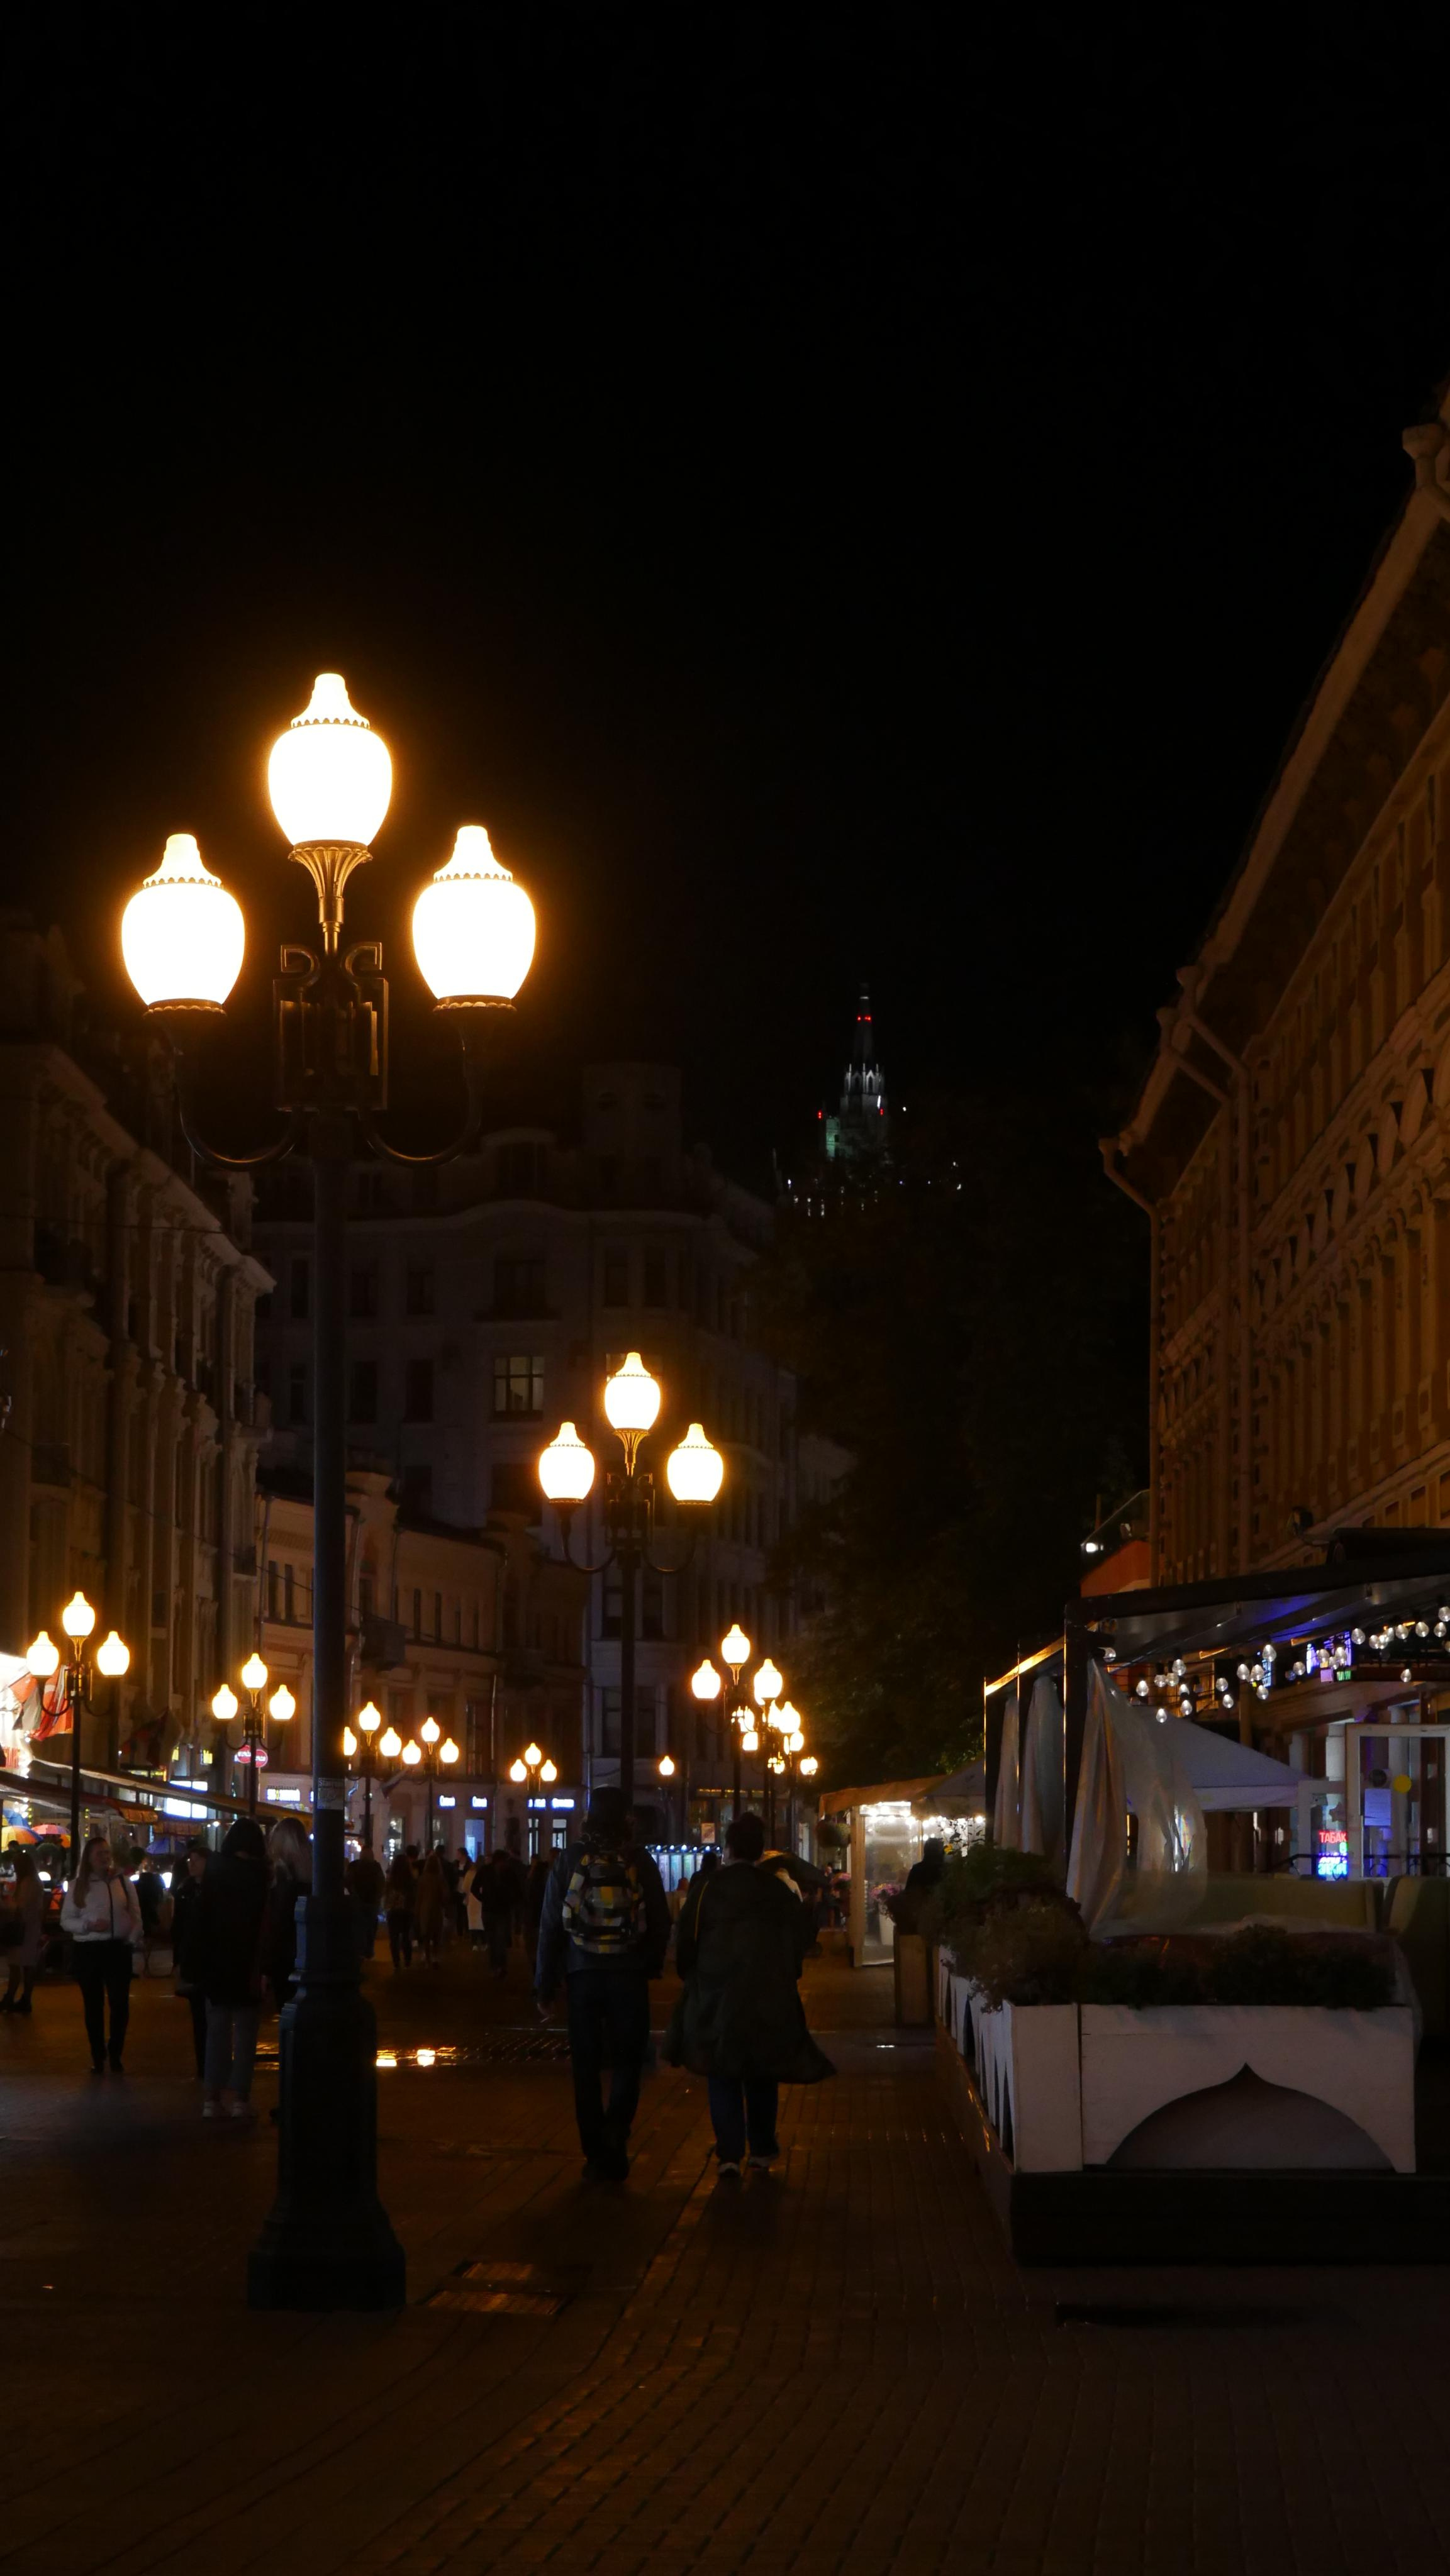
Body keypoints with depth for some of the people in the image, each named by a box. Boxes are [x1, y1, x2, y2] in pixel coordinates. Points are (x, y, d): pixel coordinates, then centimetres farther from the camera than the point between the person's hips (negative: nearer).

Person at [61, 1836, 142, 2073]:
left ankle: (115, 2055, 13)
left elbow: (136, 1915, 11)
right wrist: (88, 1925, -14)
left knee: (120, 2003, -1)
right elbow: (66, 1920, 2)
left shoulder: (123, 1882, 5)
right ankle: (98, 2056, 14)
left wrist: (132, 1939, -2)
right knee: (93, 2005, 5)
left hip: (118, 1948, 1)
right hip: (88, 1950, -1)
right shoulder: (78, 1885, 2)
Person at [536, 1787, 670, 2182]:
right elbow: (661, 1923, 2)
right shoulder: (640, 1862, -1)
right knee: (627, 2059, 11)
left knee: (587, 2066, 8)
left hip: (583, 1975, 0)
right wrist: (653, 1966, 18)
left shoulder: (570, 1860, -1)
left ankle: (597, 2155, 6)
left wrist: (545, 1984, 5)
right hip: (629, 1975, 0)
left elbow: (550, 1924, 0)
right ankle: (617, 2127, -14)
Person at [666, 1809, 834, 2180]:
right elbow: (801, 1939, 3)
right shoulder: (780, 1892, -2)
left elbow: (686, 1943, -8)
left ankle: (729, 2156, -3)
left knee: (724, 2079, 5)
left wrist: (692, 1977, 10)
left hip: (718, 1999, -2)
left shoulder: (707, 1889, -9)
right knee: (763, 2077, 16)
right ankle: (762, 2151, 20)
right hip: (771, 2002, 2)